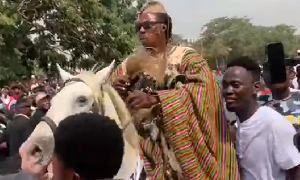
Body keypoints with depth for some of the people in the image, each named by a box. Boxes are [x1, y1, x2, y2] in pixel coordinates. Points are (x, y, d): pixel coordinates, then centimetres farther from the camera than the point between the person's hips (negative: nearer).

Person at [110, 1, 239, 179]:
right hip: (145, 147, 3)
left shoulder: (185, 56, -3)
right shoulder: (133, 63, 10)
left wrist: (153, 99, -32)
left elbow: (202, 87, -21)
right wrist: (115, 88, -14)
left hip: (183, 144, -3)